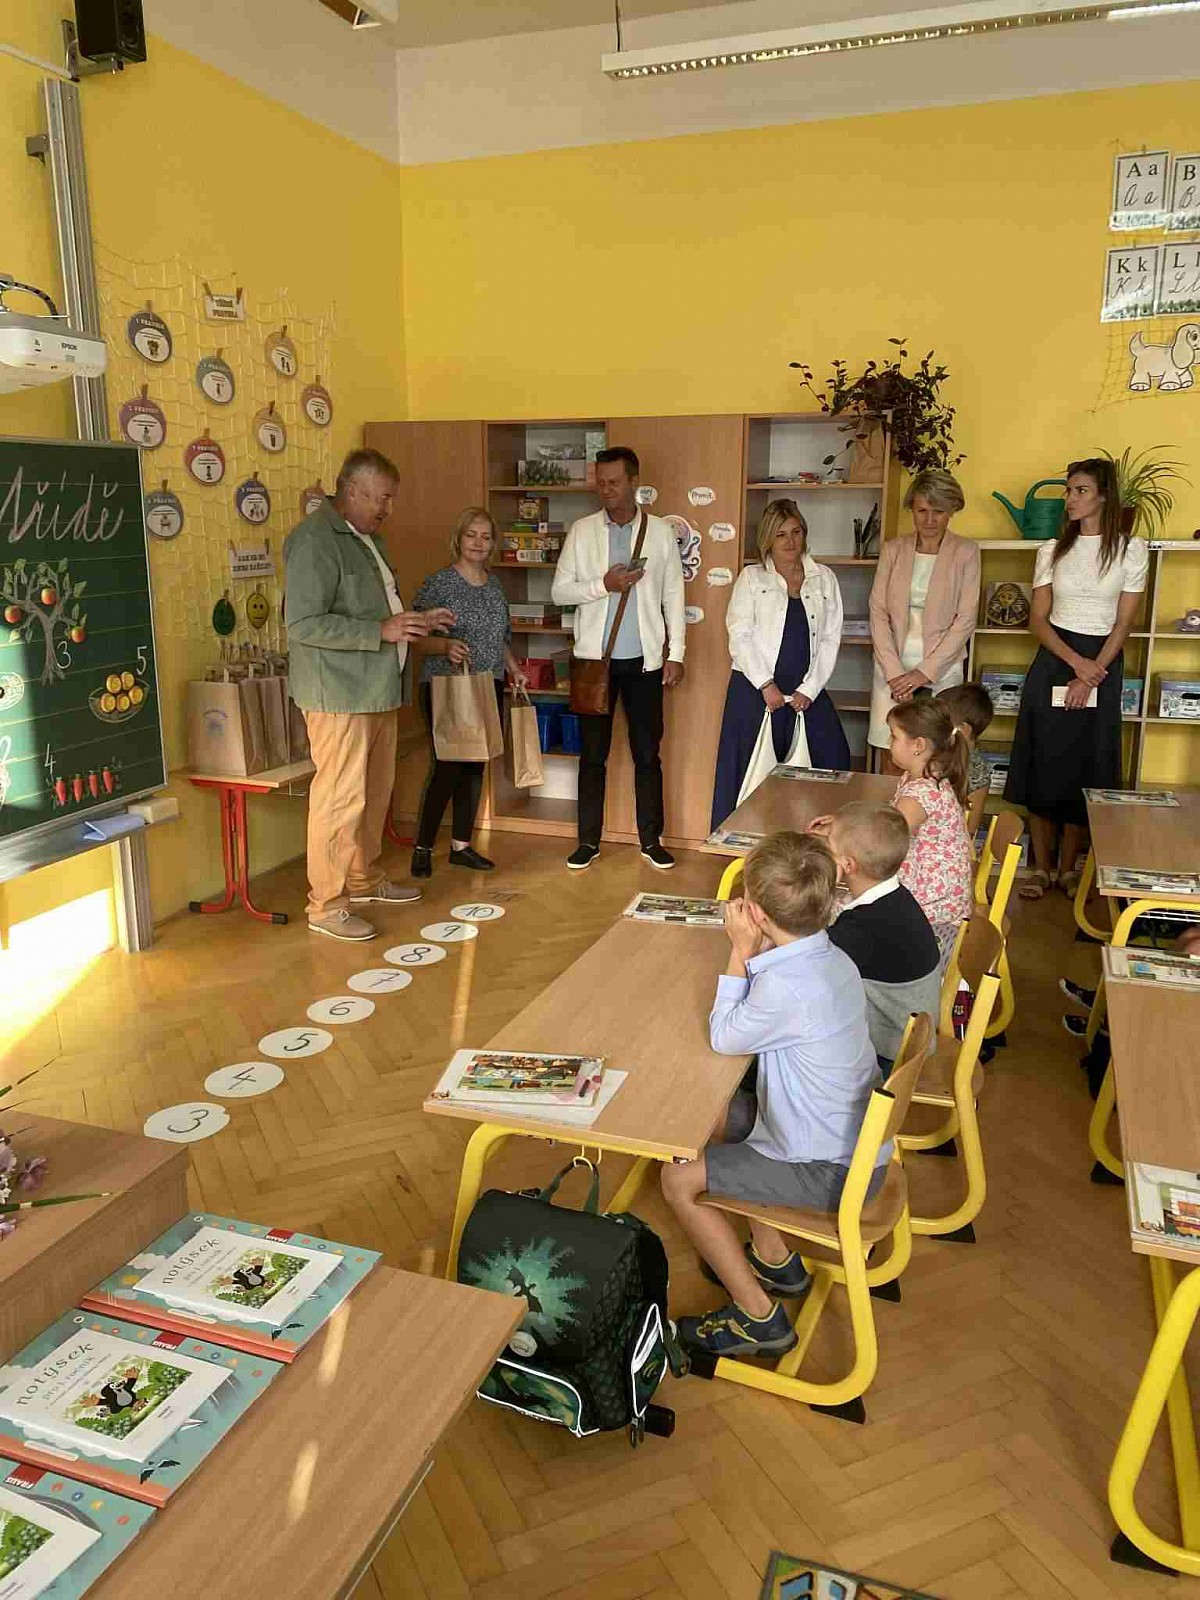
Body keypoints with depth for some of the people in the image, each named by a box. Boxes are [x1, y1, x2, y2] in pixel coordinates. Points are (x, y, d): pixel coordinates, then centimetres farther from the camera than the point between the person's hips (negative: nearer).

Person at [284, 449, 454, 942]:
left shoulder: (366, 538, 17)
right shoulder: (314, 540, -15)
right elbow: (304, 625, -22)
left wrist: (417, 622, 12)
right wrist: (381, 630, -24)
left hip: (377, 691, 10)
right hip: (339, 695, -10)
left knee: (375, 791, 16)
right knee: (340, 798, -6)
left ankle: (365, 879, 30)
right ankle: (326, 906, 3)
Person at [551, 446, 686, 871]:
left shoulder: (660, 532, 3)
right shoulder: (582, 531, 2)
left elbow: (673, 594, 5)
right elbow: (560, 591, 1)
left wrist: (676, 652, 0)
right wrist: (603, 585, -15)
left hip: (644, 660, 0)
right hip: (595, 658, 0)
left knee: (647, 752, 7)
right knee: (592, 753, 6)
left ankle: (651, 839, 18)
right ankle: (588, 840, 17)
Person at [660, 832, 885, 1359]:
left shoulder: (785, 986, -31)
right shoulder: (831, 956, -3)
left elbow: (724, 1037, -13)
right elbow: (760, 1018, 8)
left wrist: (741, 951, -13)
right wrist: (758, 955, -5)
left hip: (832, 1174, -9)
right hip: (859, 1143, 9)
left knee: (680, 1179, -4)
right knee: (724, 1113, 24)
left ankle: (758, 1316, 10)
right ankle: (772, 1260, 32)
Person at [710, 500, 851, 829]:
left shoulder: (824, 579, 11)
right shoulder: (751, 578, 4)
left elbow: (830, 640, 6)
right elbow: (740, 636, -5)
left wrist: (809, 690, -5)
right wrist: (767, 685, -12)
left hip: (807, 692, 3)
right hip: (755, 688, -3)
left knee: (831, 763, -2)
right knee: (751, 773, -2)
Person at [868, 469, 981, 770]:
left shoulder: (965, 552, 1)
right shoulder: (893, 549, 7)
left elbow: (965, 620, -3)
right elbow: (878, 613, 2)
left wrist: (925, 672, -10)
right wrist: (894, 672, -8)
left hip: (941, 669, -2)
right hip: (892, 668, 2)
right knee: (891, 758, 0)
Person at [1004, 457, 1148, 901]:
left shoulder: (1131, 550, -1)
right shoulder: (1052, 550, 4)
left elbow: (1123, 623, -3)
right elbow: (1039, 620, 1)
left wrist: (1091, 675, -13)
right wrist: (1076, 661, -14)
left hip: (1101, 664, -1)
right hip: (1053, 661, 1)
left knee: (1086, 766, 3)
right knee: (1044, 763, 2)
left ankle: (1068, 868, 16)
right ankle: (1041, 866, 13)